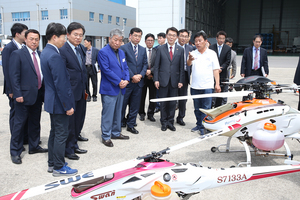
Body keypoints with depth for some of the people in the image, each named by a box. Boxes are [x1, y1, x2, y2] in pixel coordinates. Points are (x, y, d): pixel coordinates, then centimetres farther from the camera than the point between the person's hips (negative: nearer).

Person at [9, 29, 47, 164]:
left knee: (35, 123, 16)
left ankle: (34, 147, 31)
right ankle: (15, 152, 15)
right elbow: (14, 76, -11)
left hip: (38, 95, 6)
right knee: (19, 124, 3)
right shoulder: (17, 54, -7)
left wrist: (44, 92, 5)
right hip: (24, 96, -6)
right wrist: (17, 94, -16)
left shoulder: (40, 55, 10)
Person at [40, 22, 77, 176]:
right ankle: (58, 167, 14)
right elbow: (60, 84, -24)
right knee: (61, 134, 1)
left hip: (51, 100, 10)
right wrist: (68, 106, -18)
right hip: (59, 101, -10)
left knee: (55, 132, 19)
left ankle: (52, 163, 31)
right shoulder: (54, 56, -23)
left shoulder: (45, 52, 9)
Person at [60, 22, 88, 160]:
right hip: (70, 93, -8)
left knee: (79, 120, 17)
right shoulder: (62, 50, -15)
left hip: (81, 92, 8)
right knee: (69, 122, 3)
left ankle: (73, 145, 33)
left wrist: (85, 89, 15)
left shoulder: (80, 48, 11)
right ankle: (68, 150, 19)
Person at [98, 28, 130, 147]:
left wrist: (126, 80, -5)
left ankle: (116, 133, 29)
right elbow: (106, 70, -17)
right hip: (109, 89, -7)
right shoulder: (103, 52, -10)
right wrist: (119, 82, -16)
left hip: (121, 88, 8)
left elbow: (125, 68, 14)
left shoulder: (121, 52, 14)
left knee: (118, 113, 16)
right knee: (108, 114, -2)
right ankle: (106, 137, 10)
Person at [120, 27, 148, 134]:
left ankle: (131, 125, 21)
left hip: (138, 82, 5)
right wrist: (132, 76, -15)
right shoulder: (123, 48, -4)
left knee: (135, 105, 10)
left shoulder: (143, 50, 13)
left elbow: (145, 64, 10)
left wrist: (141, 75, -7)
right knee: (122, 105, 4)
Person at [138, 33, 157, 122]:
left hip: (153, 77, 1)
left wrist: (150, 71, -16)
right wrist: (145, 73, -10)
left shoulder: (157, 51, 3)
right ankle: (142, 113, 22)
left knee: (153, 97, 5)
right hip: (143, 77, -1)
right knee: (142, 97, 8)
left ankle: (150, 114, 18)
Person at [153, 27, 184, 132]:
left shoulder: (180, 50, 5)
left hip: (174, 81, 1)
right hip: (163, 80, -1)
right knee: (163, 103, 6)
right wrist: (156, 79, -5)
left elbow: (181, 67, 4)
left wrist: (180, 81, -2)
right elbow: (156, 66, 2)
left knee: (173, 103, 7)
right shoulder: (160, 49, 3)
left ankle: (170, 122, 20)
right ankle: (164, 123, 19)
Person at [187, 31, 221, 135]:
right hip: (195, 86, 3)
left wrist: (217, 84, -5)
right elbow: (188, 64, -14)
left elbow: (215, 70, 2)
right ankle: (199, 125, 26)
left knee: (206, 108, -1)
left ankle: (204, 127, 6)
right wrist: (190, 59, -38)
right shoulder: (193, 53, 5)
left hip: (207, 86, -3)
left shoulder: (212, 53, 2)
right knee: (197, 108, 13)